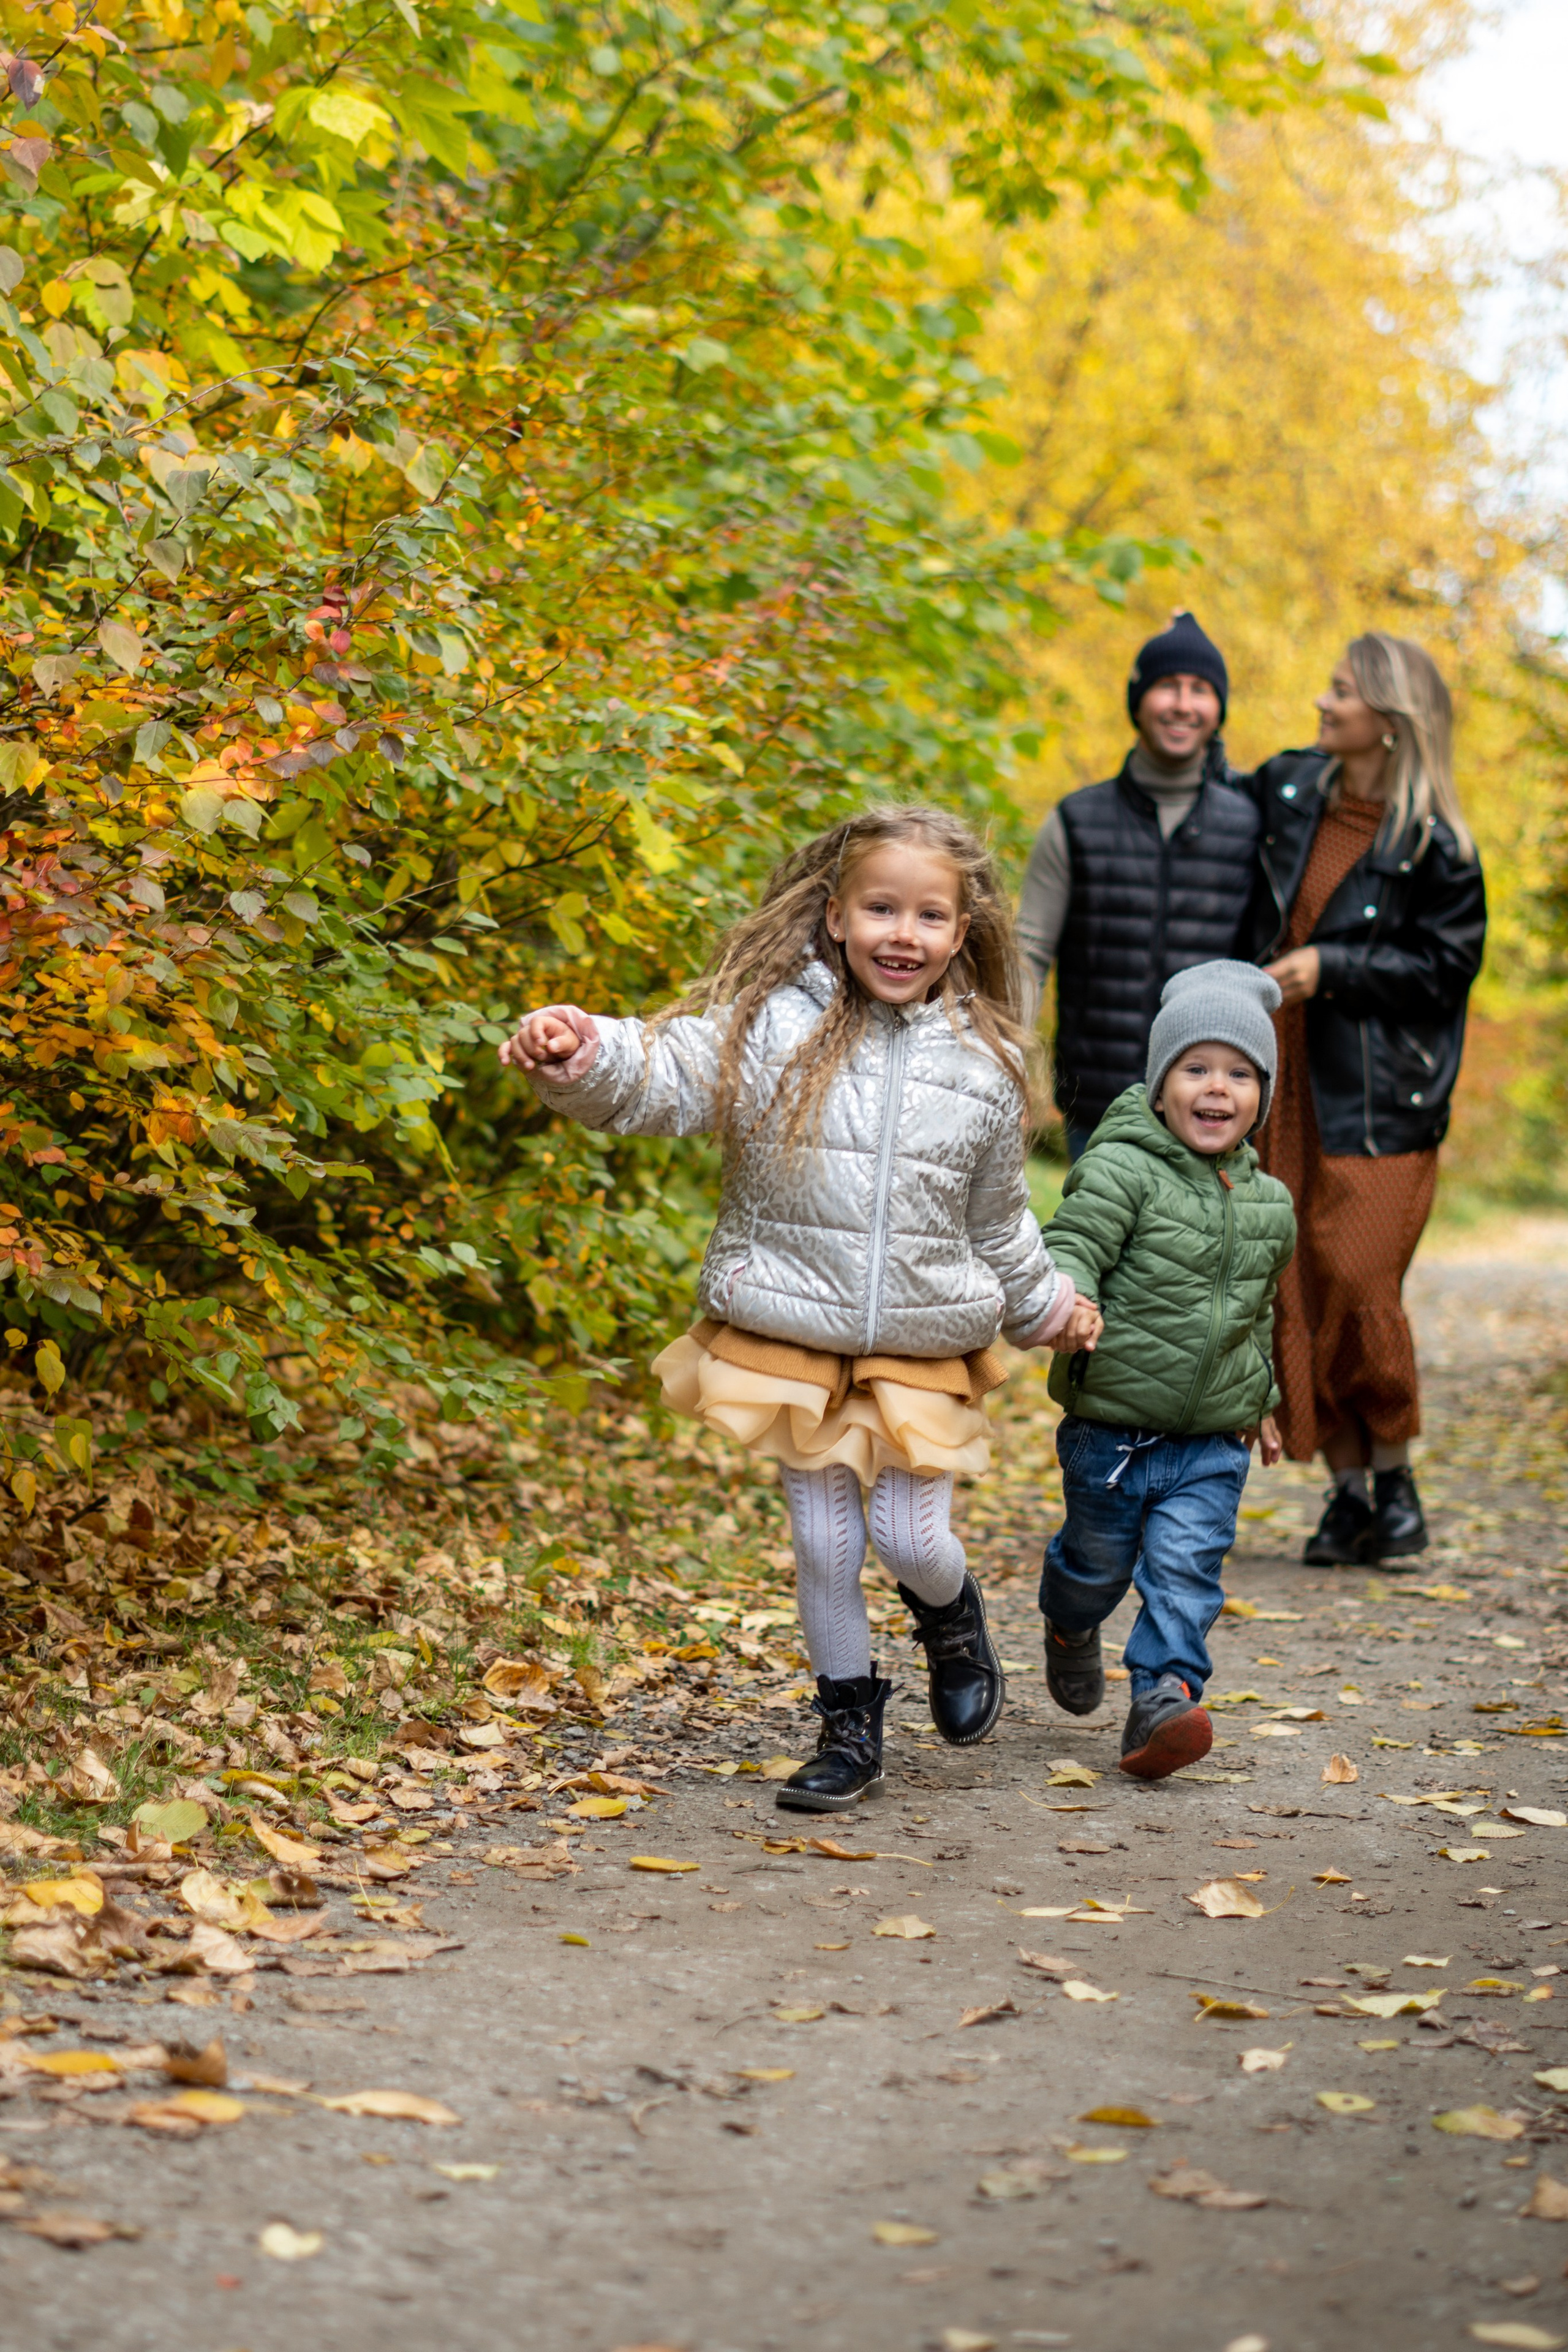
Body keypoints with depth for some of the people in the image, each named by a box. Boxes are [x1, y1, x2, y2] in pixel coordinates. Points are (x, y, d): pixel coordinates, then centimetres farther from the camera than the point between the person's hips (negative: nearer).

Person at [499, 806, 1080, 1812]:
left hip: (923, 1346, 1)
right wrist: (582, 1056, -42)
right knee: (823, 1542, 4)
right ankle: (851, 1726, 23)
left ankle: (951, 1613, 35)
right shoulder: (772, 1024, -9)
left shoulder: (984, 1062, 1)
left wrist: (1044, 1302, 26)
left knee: (911, 1538, -1)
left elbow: (998, 1216, 15)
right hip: (792, 1332, -1)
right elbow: (658, 1079, -22)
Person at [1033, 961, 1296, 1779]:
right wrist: (1069, 1298, -44)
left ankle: (1164, 1696, -9)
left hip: (1213, 1441, 3)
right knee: (1098, 1559, 15)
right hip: (1110, 1428, -3)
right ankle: (1070, 1626, 46)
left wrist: (1261, 1404, 29)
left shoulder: (1268, 1204, 8)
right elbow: (1070, 1242, -22)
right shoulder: (1121, 1172, -11)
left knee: (1185, 1569, -10)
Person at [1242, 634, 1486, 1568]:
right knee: (1299, 1293, 3)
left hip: (1379, 1103, -5)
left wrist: (1331, 969, -13)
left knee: (1360, 1286, -10)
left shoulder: (1435, 843, -8)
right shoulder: (1290, 788, 7)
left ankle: (1396, 1482, 10)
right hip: (1287, 1085, 5)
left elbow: (1448, 964, -7)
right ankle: (1347, 1491, 13)